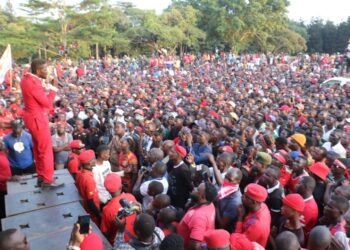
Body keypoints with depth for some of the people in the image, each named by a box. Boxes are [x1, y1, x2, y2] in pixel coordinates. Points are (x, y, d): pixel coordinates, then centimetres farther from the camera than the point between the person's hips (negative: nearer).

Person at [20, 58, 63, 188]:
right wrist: (53, 88, -15)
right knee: (46, 150, 1)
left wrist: (44, 86, 0)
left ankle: (41, 177, 32)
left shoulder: (27, 78, 4)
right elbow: (47, 103, -22)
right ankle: (48, 180, 11)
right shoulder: (33, 84, -26)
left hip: (32, 116, 10)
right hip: (37, 119, -10)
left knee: (37, 148, 19)